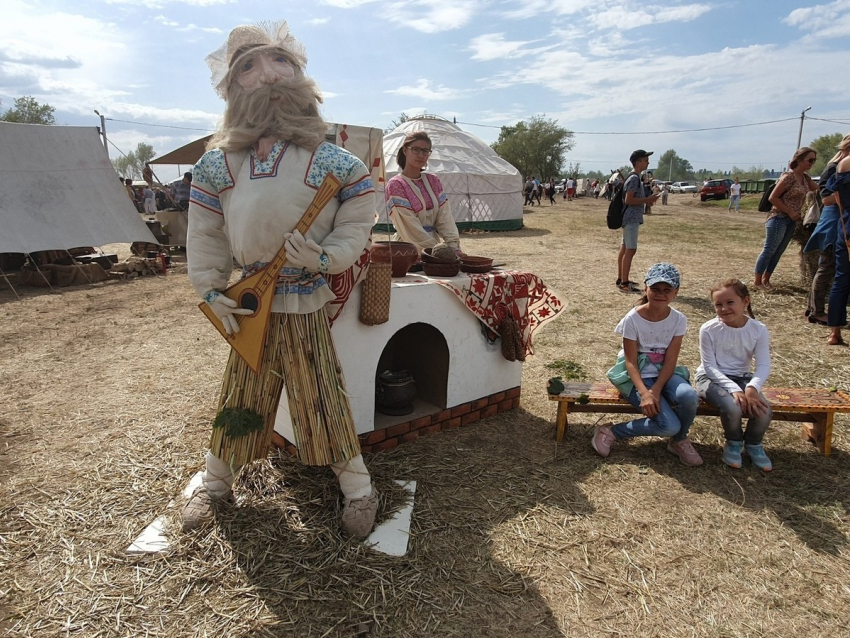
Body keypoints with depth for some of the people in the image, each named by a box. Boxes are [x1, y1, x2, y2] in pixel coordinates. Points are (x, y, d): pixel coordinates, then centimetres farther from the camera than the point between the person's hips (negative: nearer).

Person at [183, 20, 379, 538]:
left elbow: (356, 225, -4)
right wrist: (212, 290, 4)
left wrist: (326, 256, -20)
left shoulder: (333, 163, -9)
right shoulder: (218, 164, 0)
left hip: (308, 306, -3)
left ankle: (359, 490, 22)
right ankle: (216, 483, 38)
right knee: (239, 399, 16)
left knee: (325, 399, 4)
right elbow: (205, 235, 8)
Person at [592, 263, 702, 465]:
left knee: (689, 396, -32)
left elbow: (670, 361, -8)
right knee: (670, 425, -24)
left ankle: (678, 440, 0)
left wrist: (656, 390, -23)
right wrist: (644, 393, -30)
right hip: (638, 377, -4)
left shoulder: (678, 320, -5)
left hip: (664, 374, 4)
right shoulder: (632, 319, -16)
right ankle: (613, 431, -3)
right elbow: (631, 362, -15)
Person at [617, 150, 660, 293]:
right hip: (632, 219, -11)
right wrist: (647, 200, -15)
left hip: (631, 218, 11)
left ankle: (621, 279, 20)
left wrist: (647, 200, 11)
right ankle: (624, 284, -9)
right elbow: (629, 200, -22)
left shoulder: (634, 177, 16)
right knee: (630, 250, -10)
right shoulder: (634, 178, -16)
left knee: (624, 248, 13)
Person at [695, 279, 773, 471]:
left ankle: (753, 444, 10)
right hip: (711, 378, -3)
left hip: (742, 378, 3)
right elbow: (710, 366, -14)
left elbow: (763, 365, -10)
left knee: (764, 411, -24)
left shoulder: (758, 330, -7)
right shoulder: (709, 329, -14)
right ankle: (734, 443, 3)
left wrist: (752, 387, -31)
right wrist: (734, 390, -26)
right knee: (733, 407, -32)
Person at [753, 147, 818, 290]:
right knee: (769, 250, -5)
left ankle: (766, 280, 18)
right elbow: (773, 198, -16)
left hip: (791, 221, 9)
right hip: (779, 219, -9)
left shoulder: (805, 178, 10)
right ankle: (757, 282, -1)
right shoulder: (789, 177, -15)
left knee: (778, 252, 11)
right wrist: (790, 212, -15)